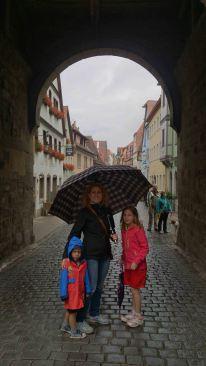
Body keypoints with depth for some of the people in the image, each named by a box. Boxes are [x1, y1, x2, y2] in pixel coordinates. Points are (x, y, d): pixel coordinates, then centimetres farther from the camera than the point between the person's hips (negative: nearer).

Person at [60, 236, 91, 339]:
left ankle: (66, 326, 42)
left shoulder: (84, 263, -4)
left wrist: (88, 291, 8)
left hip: (80, 292, 5)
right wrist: (64, 294, -12)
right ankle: (74, 332, 25)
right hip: (71, 293, -5)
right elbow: (63, 279, -14)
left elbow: (86, 278, 4)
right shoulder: (67, 264, -19)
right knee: (72, 311, 9)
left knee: (70, 310, 22)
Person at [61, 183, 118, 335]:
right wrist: (66, 255, -21)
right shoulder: (85, 212, -10)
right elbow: (74, 233, -14)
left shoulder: (107, 211, 6)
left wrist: (113, 235, -4)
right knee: (90, 287, -5)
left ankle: (94, 314, 33)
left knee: (99, 286, 16)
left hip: (105, 254, 6)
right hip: (91, 254, -6)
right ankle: (80, 320, 10)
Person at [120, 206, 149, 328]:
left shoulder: (138, 229, -18)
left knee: (135, 290, 3)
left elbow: (145, 248, -17)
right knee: (133, 289, 17)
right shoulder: (124, 230, 5)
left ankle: (138, 317, 19)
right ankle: (133, 313, 32)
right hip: (128, 265, 7)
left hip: (137, 266, -7)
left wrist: (136, 261, -21)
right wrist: (123, 258, 15)